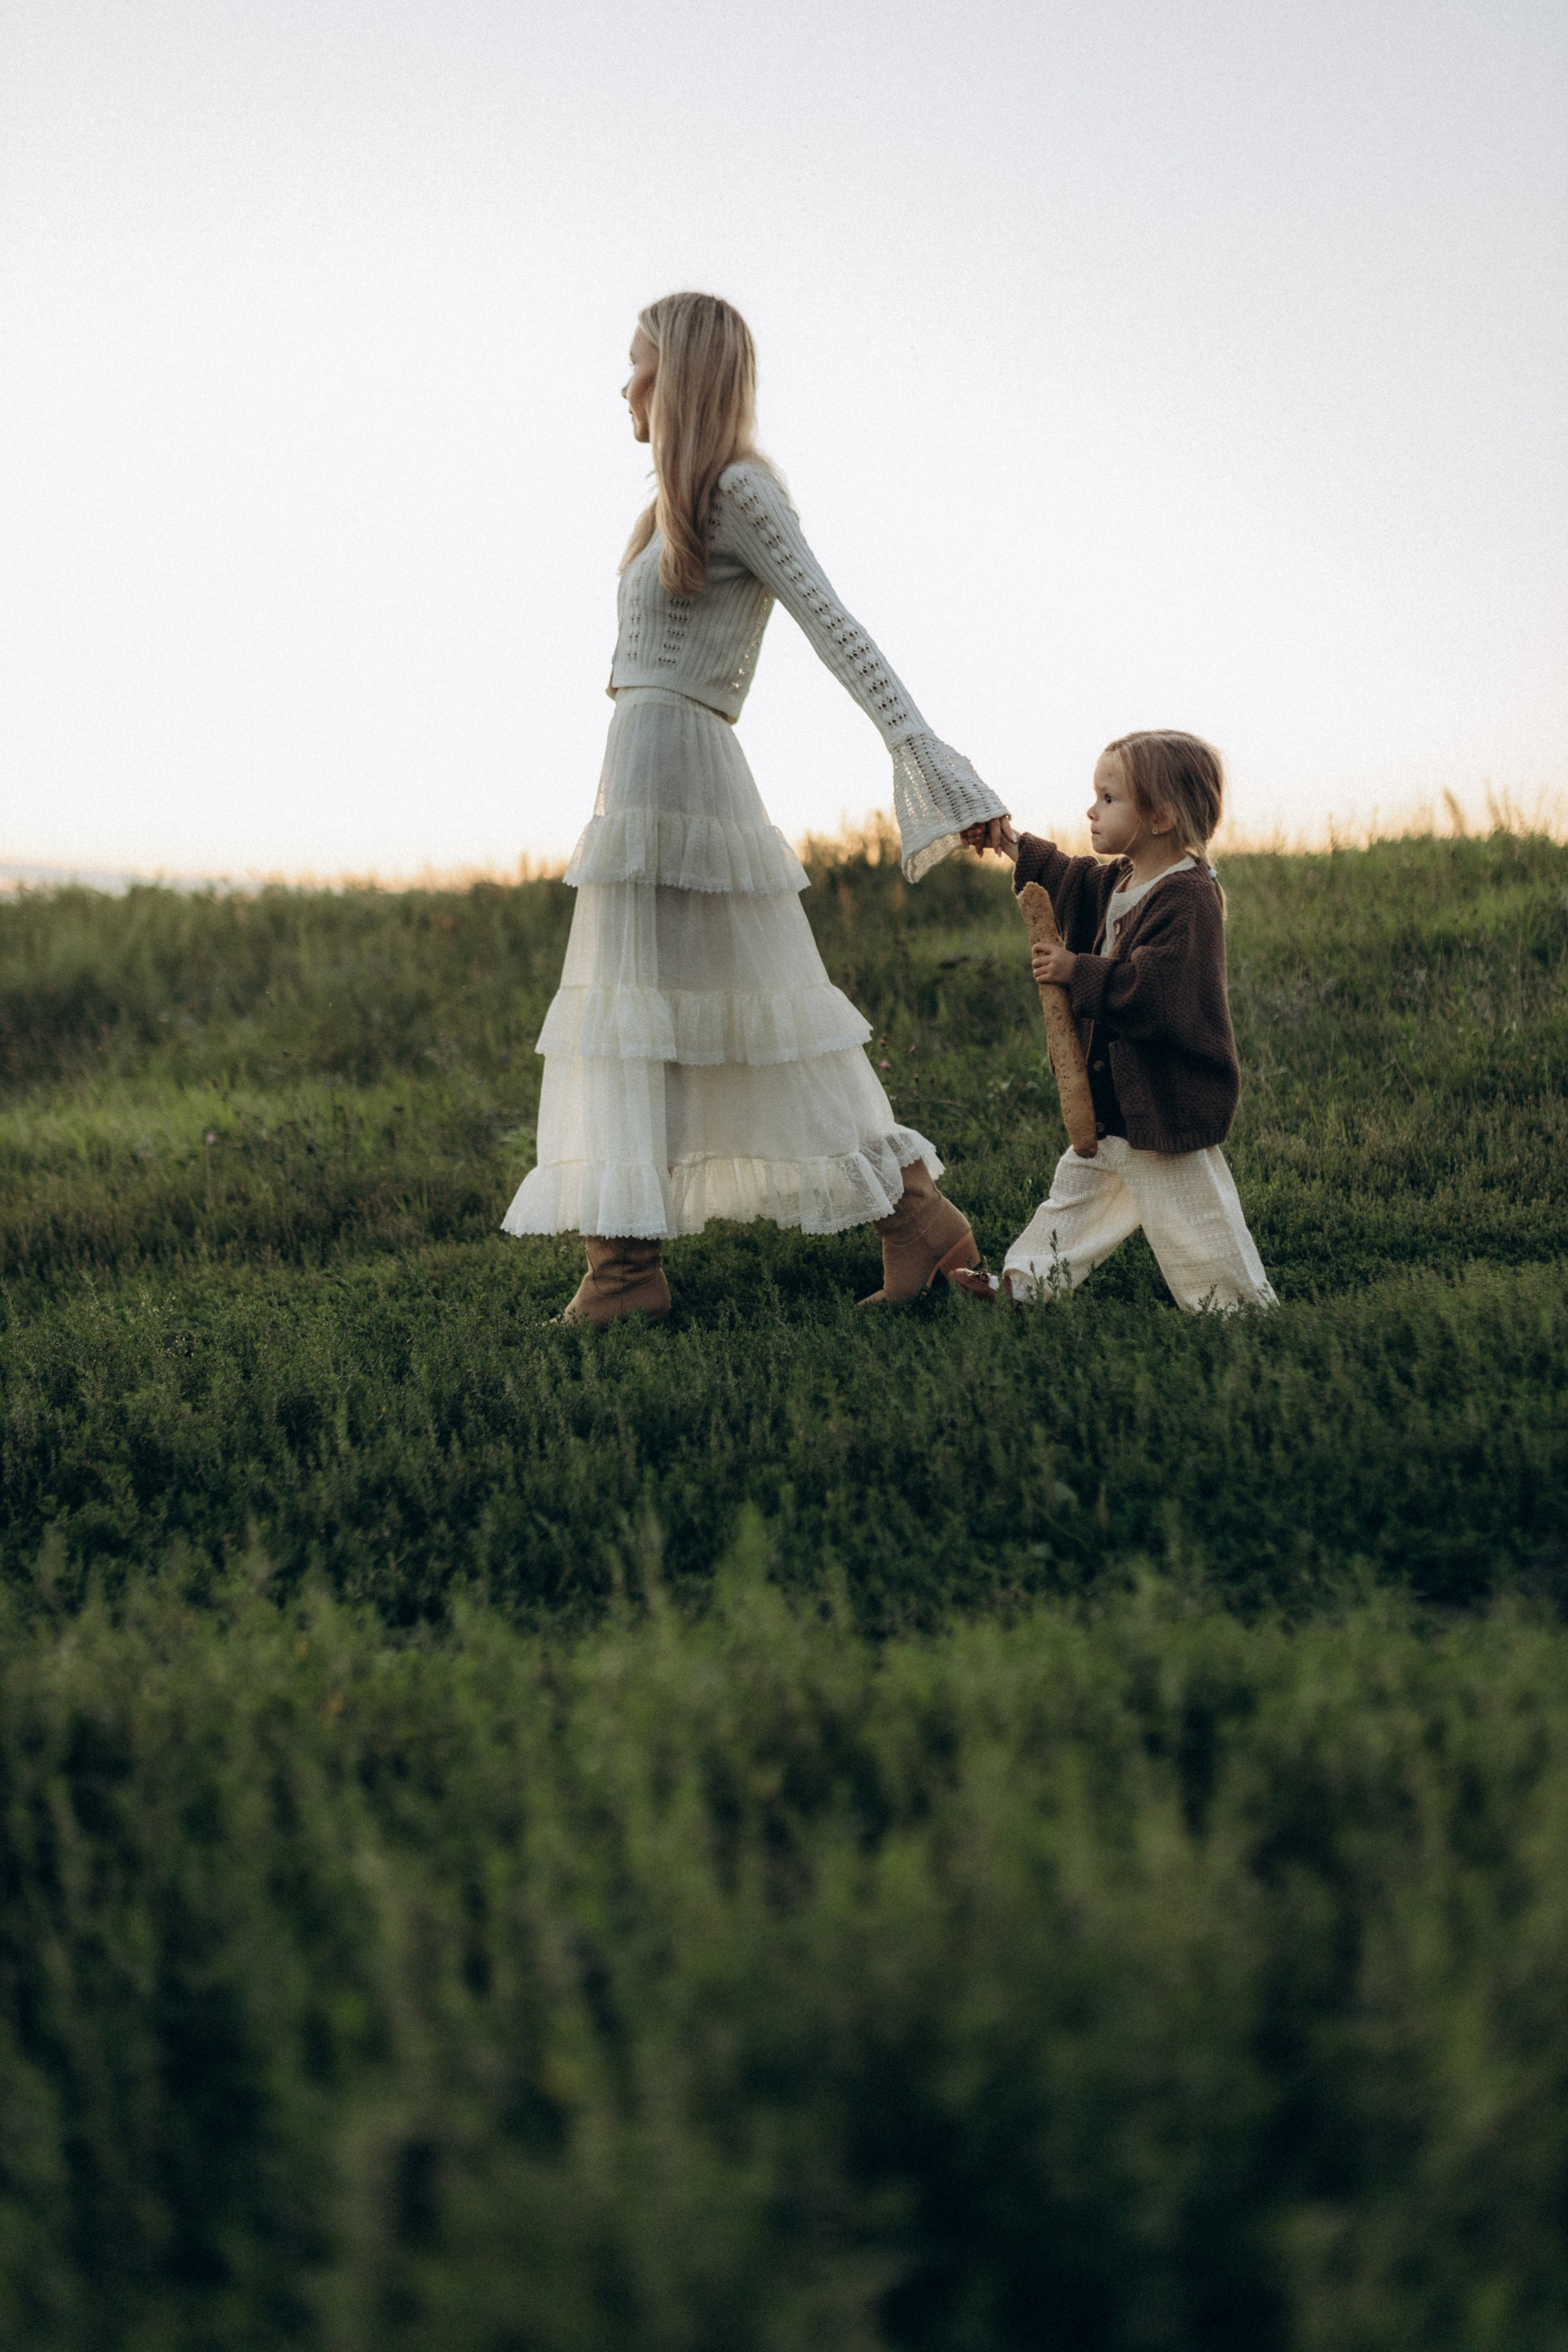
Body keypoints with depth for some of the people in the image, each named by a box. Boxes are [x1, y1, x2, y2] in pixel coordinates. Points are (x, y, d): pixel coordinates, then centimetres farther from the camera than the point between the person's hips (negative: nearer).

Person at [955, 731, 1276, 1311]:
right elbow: (1070, 881, 28)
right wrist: (1012, 845, 20)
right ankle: (1029, 1284, 30)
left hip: (1168, 1100, -10)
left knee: (1186, 1210, -4)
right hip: (1114, 1097, 10)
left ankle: (1245, 1306, 7)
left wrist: (1077, 971, -23)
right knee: (1080, 1182, 19)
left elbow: (1149, 991, -31)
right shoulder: (1119, 882, 6)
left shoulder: (1187, 899, -24)